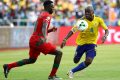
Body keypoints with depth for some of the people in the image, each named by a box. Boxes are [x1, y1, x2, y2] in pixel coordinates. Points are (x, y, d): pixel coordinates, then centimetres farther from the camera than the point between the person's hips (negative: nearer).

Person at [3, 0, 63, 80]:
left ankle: (8, 66, 21)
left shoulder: (41, 15, 22)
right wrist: (44, 38, -43)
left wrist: (51, 30, 17)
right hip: (39, 41, -9)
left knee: (31, 60, 26)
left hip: (33, 40, 9)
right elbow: (44, 27, -27)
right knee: (59, 53, -4)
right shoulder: (47, 16, -8)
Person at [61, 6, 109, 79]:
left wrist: (105, 36, -25)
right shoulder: (82, 20, -16)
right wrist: (65, 39, -31)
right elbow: (73, 30, -19)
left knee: (88, 61, -19)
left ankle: (72, 71, -3)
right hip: (81, 43, -1)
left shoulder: (98, 20, -9)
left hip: (92, 44, 1)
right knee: (76, 61, 11)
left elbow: (106, 30, -2)